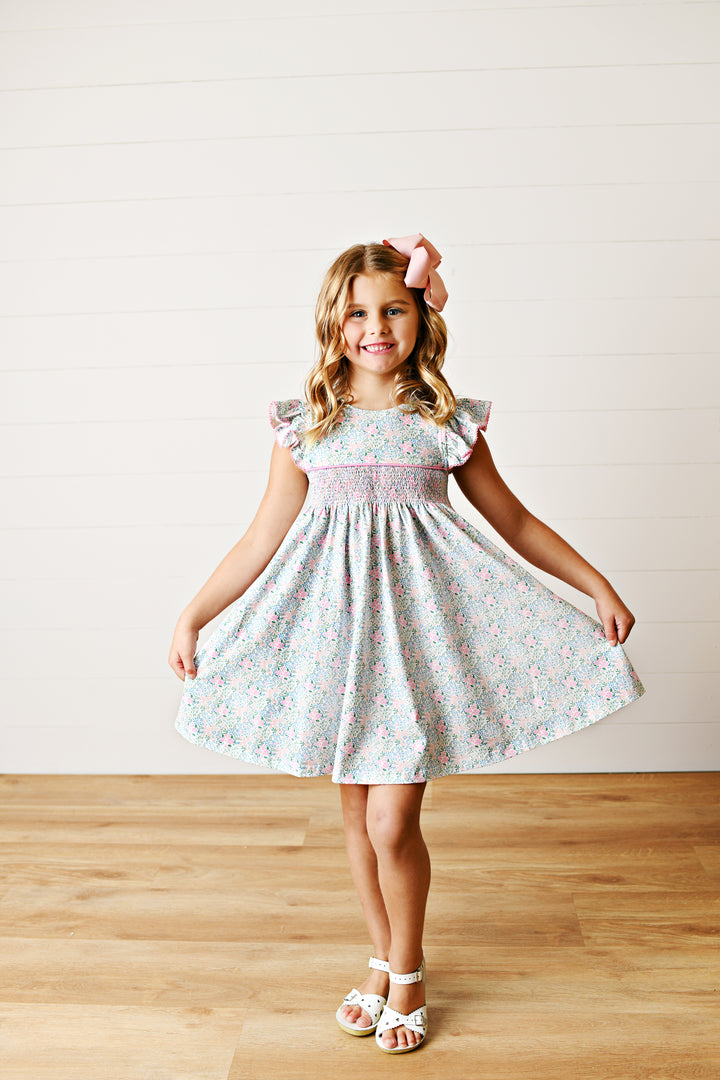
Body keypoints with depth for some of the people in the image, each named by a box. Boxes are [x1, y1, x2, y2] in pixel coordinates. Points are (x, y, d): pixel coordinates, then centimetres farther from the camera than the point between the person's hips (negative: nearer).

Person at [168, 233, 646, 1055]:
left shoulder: (446, 422, 1)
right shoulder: (305, 423, 3)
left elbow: (514, 522, 9)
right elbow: (264, 537, 7)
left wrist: (597, 586, 6)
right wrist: (192, 616, 6)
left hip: (418, 620, -2)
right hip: (336, 620, 2)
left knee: (392, 821, -3)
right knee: (356, 809, 13)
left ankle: (407, 972, 24)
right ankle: (383, 959, 36)